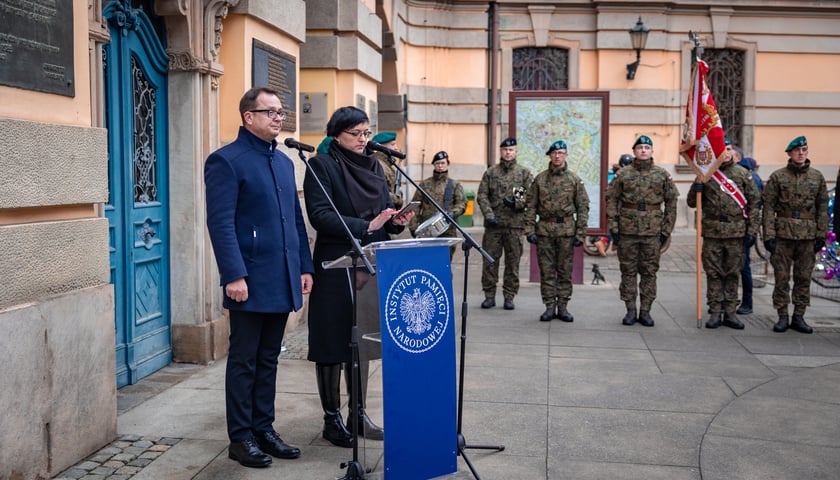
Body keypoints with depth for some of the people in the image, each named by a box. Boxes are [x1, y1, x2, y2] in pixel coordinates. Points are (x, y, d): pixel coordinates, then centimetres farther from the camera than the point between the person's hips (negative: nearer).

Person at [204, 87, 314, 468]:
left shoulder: (284, 162, 16)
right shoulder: (226, 161, -7)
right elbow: (221, 223, -13)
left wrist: (305, 266, 12)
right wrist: (234, 275, -19)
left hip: (282, 282, 7)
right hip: (251, 282, -7)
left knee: (268, 360, 14)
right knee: (244, 362, 4)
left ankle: (263, 429, 24)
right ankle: (240, 437, 15)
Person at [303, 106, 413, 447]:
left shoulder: (373, 166, 15)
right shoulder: (321, 165, -5)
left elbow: (384, 210, 17)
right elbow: (320, 215, -15)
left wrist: (396, 221, -6)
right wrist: (365, 227, -23)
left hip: (370, 265, 6)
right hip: (335, 266, -6)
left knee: (362, 341, 11)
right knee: (333, 344, 2)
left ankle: (358, 414, 22)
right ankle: (331, 419, 14)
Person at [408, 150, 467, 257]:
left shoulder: (455, 184, 11)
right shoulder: (424, 184, 12)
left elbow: (462, 203, 1)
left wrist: (453, 213, -19)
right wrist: (413, 226, -2)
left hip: (447, 231, 0)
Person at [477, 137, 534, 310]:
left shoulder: (524, 173, 7)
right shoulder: (490, 173, 9)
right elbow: (482, 196, 4)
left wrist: (517, 203, -15)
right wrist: (488, 214, -9)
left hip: (515, 224, -1)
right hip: (493, 224, 1)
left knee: (513, 261, 3)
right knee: (490, 260, 2)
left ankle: (509, 297, 11)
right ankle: (489, 296, 11)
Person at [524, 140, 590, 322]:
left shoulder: (574, 179, 3)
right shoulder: (540, 179, 5)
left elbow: (583, 207, 3)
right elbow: (530, 206, 5)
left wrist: (580, 233, -4)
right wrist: (530, 230, -3)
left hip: (566, 230, -1)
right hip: (544, 230, 1)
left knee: (565, 271, 4)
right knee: (546, 271, 4)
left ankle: (562, 307, 13)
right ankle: (550, 307, 11)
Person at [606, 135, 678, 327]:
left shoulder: (662, 174, 4)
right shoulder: (623, 174, 2)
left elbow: (671, 202, 6)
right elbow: (611, 200, 3)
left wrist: (666, 230, 1)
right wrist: (613, 227, -3)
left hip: (652, 232, 0)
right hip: (627, 231, 0)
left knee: (649, 272, 5)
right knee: (628, 271, 5)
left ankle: (645, 311, 14)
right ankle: (630, 310, 14)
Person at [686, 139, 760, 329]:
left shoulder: (743, 174, 4)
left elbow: (753, 203, 4)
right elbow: (692, 203, 9)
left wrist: (752, 231, -3)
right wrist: (696, 190, -13)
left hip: (736, 231, 0)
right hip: (712, 231, 0)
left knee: (733, 273, 6)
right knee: (713, 273, 4)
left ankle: (730, 313, 14)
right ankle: (715, 313, 11)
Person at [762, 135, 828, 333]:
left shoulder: (817, 177, 7)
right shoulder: (777, 176, 0)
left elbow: (823, 208, 9)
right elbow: (768, 207, -2)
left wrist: (821, 235, 2)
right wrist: (768, 235, -9)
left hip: (808, 236, 2)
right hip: (783, 235, -2)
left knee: (804, 278, 7)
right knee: (781, 277, 2)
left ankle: (799, 317, 16)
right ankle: (782, 317, 10)